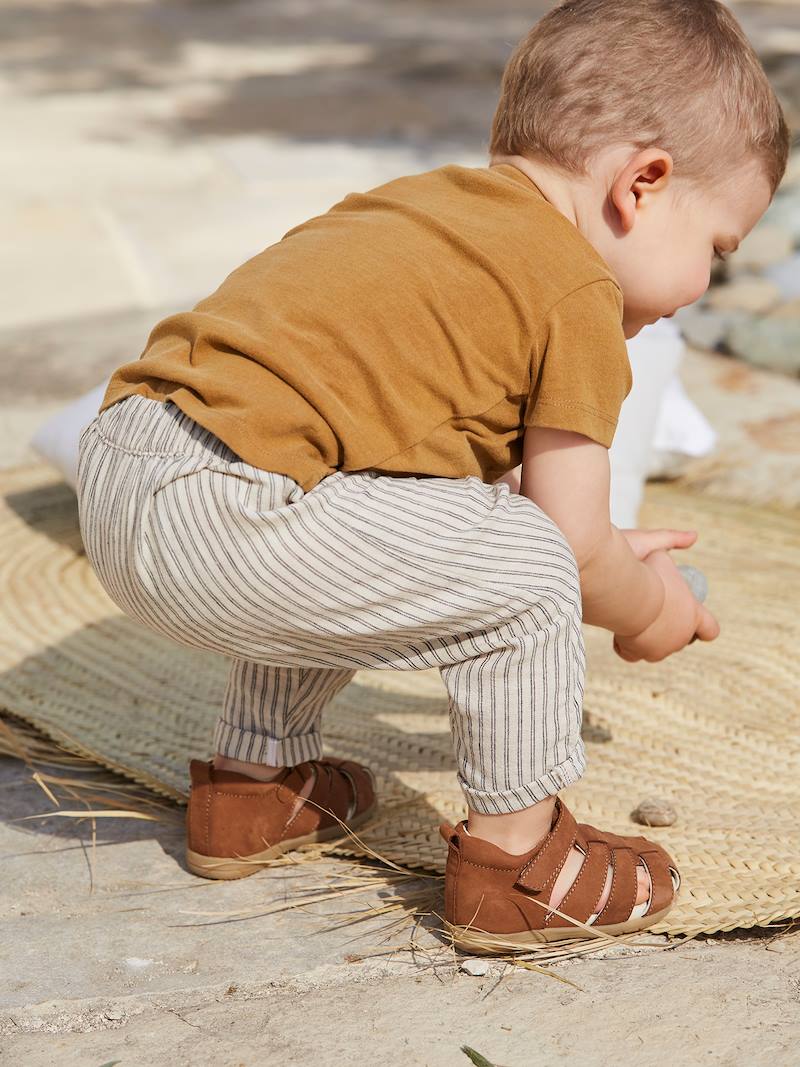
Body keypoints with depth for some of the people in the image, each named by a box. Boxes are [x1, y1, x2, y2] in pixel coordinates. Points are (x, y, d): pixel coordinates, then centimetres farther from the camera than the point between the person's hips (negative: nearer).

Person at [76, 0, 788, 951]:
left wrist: (604, 553, 35)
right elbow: (570, 544, 1)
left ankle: (253, 781, 40)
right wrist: (647, 609, 21)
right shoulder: (578, 292, -3)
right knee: (525, 571, -4)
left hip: (114, 474, 10)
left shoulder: (432, 204, 25)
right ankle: (515, 857, 11)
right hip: (218, 522, -10)